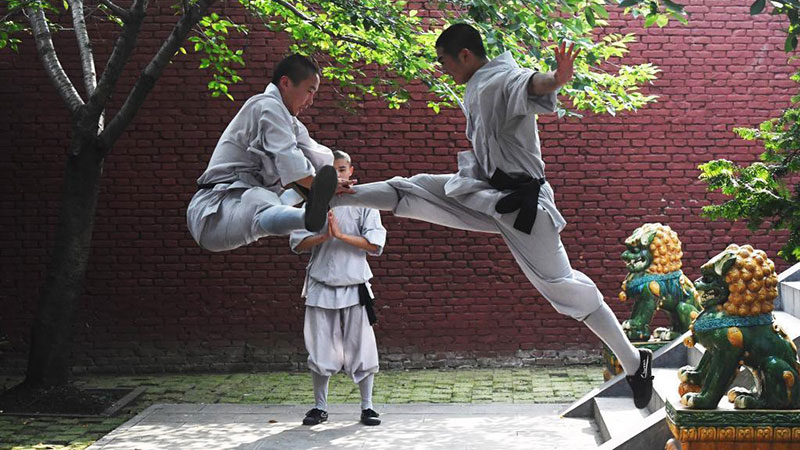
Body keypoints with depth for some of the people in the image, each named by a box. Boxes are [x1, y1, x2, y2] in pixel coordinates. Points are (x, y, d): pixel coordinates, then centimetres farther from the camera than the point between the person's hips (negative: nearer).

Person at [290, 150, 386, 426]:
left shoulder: (362, 203, 0)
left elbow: (375, 244, -8)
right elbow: (298, 243, 0)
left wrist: (341, 235, -16)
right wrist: (325, 236, -16)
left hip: (354, 284, -1)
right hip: (321, 286, 1)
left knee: (361, 348, 1)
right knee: (320, 350, 7)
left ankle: (367, 406, 14)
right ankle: (320, 406, 20)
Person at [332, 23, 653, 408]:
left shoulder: (505, 80, -18)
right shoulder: (476, 91, 12)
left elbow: (532, 86, -42)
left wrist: (555, 80, -65)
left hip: (520, 202, -8)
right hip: (485, 193, 8)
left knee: (561, 284, -7)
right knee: (415, 191, 6)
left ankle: (634, 362, 1)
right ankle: (336, 198, 20)